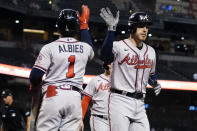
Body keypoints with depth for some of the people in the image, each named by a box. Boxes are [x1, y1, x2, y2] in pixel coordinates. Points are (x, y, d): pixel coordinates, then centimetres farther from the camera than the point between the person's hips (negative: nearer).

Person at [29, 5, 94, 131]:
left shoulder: (50, 47, -4)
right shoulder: (85, 48, 8)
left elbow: (36, 75, -7)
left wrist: (34, 86, 17)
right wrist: (84, 26, 43)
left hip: (53, 95, -3)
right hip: (75, 97, 3)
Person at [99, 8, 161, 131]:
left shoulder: (151, 51, 15)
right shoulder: (120, 46, -7)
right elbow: (105, 56, -30)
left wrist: (155, 84, 5)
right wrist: (111, 29, -39)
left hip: (140, 104, 7)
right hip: (120, 101, -7)